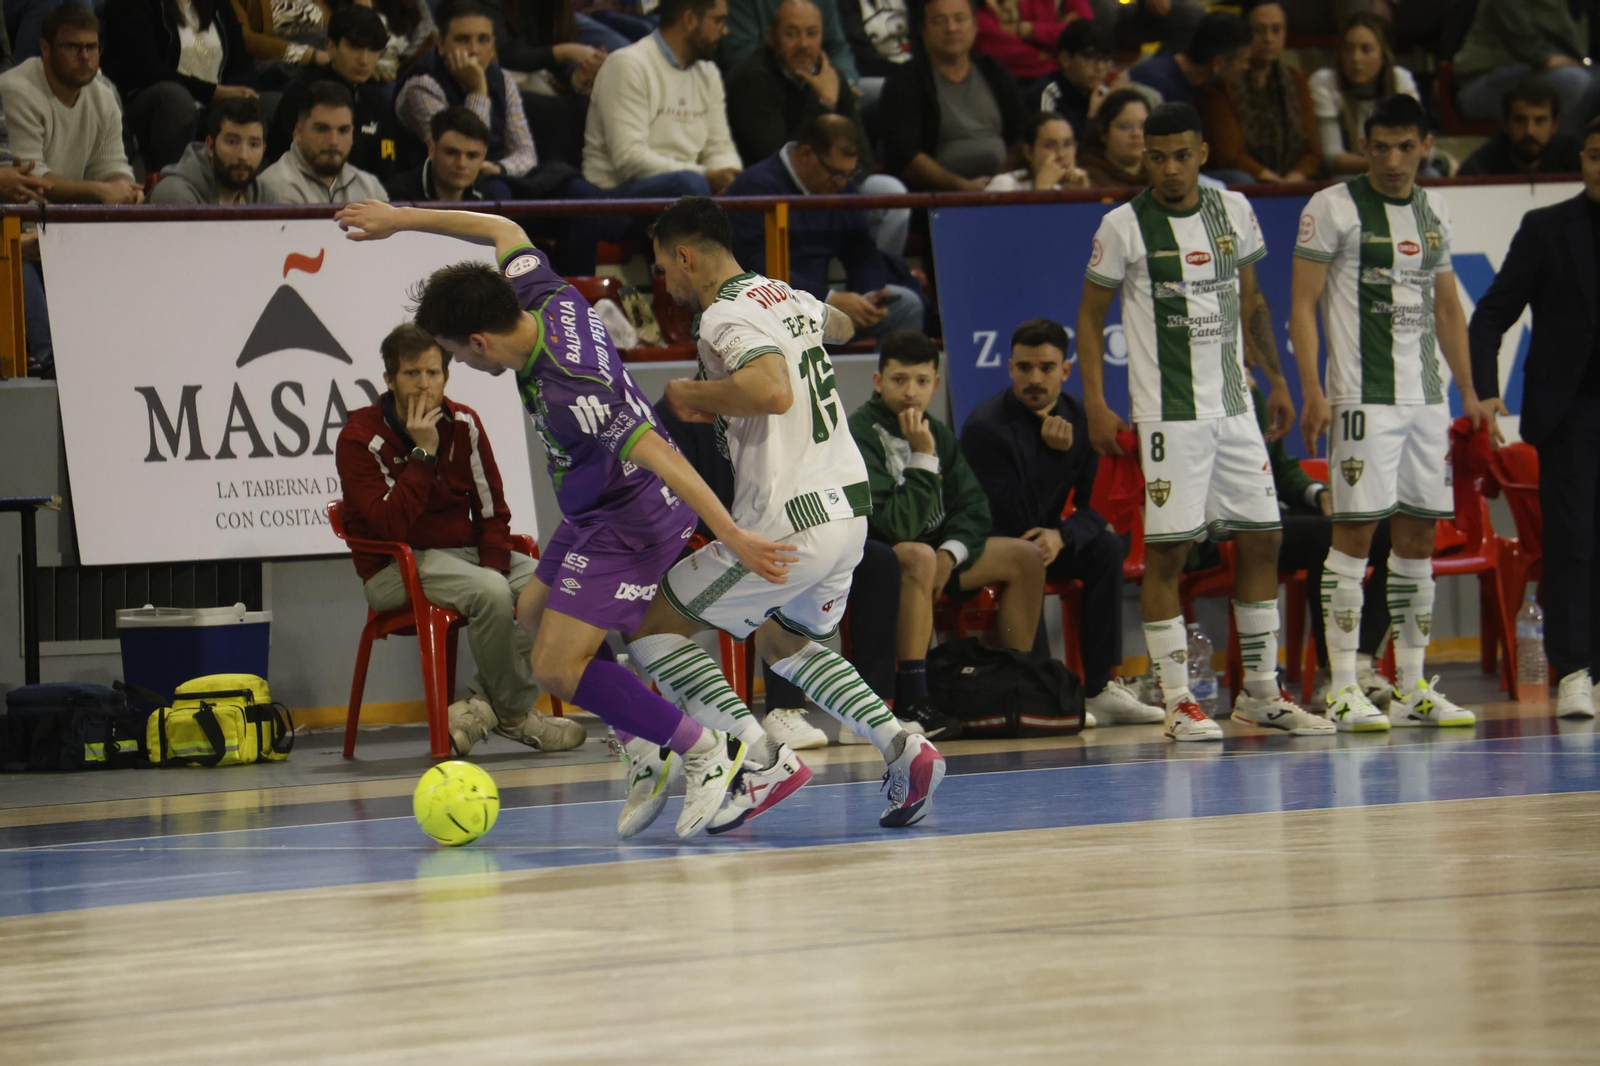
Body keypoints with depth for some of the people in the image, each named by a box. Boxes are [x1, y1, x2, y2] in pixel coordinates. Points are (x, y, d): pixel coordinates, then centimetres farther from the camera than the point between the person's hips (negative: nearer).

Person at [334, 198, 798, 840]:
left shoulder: (568, 391, -35)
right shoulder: (542, 297, -10)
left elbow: (662, 459, -37)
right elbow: (503, 230, 10)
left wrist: (732, 538, -39)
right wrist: (402, 220, 14)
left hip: (629, 522, -10)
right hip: (595, 514, 10)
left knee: (557, 669, -13)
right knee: (534, 613, 23)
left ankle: (707, 751, -5)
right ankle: (645, 748, 20)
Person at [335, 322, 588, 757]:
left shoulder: (464, 424, 5)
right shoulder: (360, 440, -13)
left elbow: (492, 509, 8)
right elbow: (390, 526, -24)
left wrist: (494, 567, -10)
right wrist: (423, 452, -24)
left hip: (464, 554, 7)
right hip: (395, 570, -7)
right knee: (490, 593, -33)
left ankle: (481, 706, -16)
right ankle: (515, 716, -14)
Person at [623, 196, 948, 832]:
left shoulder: (728, 315, -12)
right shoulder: (791, 299, 15)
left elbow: (773, 391, -31)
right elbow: (838, 327, 39)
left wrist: (691, 395, -15)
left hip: (787, 520, -9)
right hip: (850, 508, 9)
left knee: (652, 627, 4)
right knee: (782, 643, 29)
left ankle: (764, 760, -11)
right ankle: (902, 748, 9)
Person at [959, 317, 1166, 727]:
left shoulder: (1078, 419, -2)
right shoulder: (985, 426, -19)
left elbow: (1094, 507, -2)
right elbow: (1017, 518, -23)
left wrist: (1062, 535, -23)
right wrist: (1054, 452, -28)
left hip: (1045, 541, 6)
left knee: (1107, 546, -19)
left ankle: (1098, 688, -19)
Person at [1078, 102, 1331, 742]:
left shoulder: (1233, 211, 7)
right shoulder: (1124, 226, -7)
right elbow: (1090, 315, -1)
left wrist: (1276, 380, 17)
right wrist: (1095, 404, -8)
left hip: (1234, 407, 5)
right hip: (1169, 415, -5)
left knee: (1262, 540, 7)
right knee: (1166, 551, -7)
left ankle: (1261, 692, 17)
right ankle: (1178, 702, -2)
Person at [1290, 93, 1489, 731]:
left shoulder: (1434, 212, 14)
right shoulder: (1334, 208, -4)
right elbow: (1302, 305, -6)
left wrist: (1468, 391, 16)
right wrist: (1313, 391, -15)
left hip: (1426, 396, 6)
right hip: (1363, 397, -6)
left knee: (1419, 535, 6)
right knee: (1355, 532, -9)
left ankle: (1412, 687, 11)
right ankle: (1343, 689, -7)